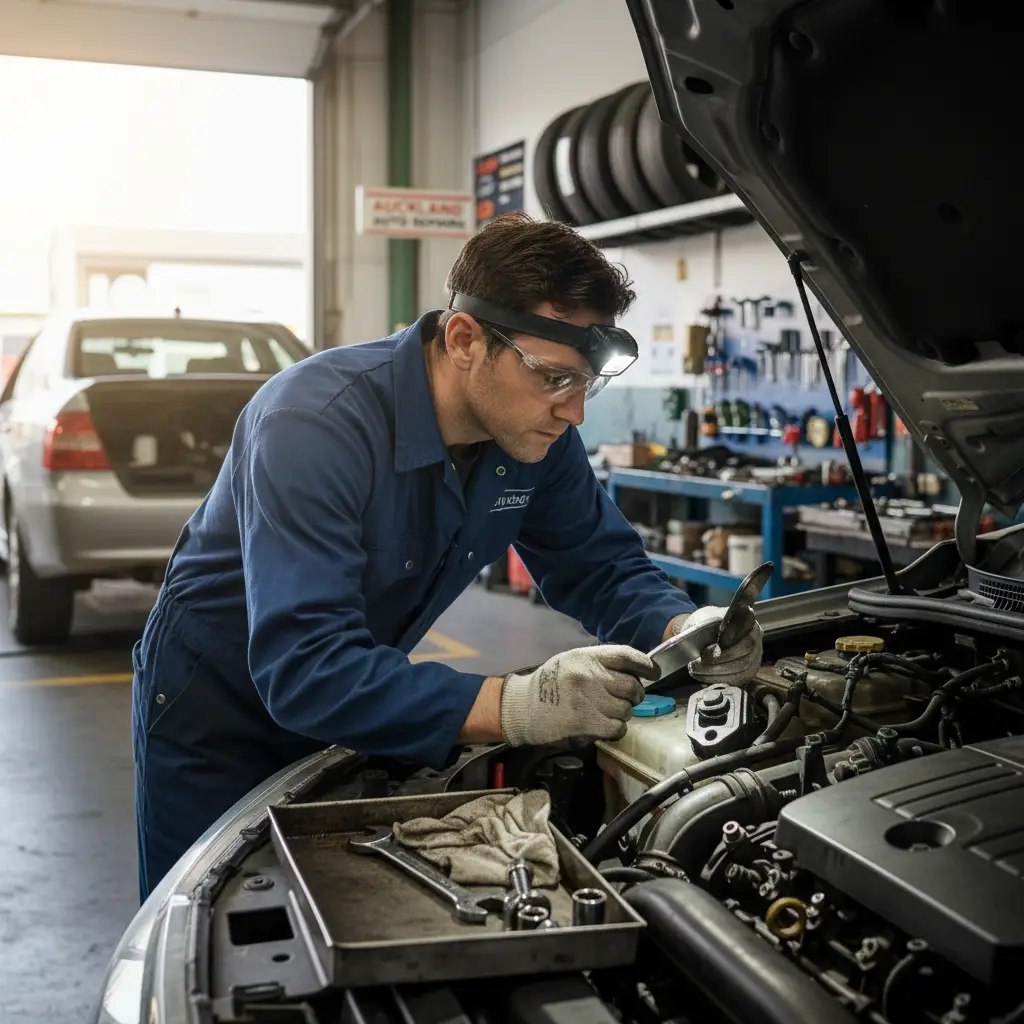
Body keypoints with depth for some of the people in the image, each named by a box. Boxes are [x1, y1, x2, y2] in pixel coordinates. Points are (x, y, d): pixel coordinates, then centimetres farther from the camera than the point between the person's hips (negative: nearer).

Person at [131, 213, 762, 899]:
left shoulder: (538, 434, -14)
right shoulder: (316, 423, -36)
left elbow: (604, 567, -2)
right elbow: (303, 668, -43)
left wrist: (686, 630, -25)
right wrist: (517, 706, -53)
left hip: (355, 708, 5)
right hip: (215, 717, -5)